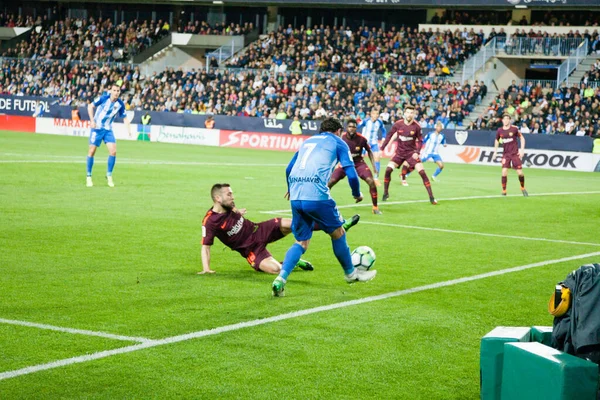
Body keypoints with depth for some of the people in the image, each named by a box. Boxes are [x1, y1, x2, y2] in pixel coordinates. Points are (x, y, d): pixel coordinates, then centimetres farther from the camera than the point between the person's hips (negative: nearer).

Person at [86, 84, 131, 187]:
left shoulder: (120, 104, -4)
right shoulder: (104, 98, -13)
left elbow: (124, 118, 6)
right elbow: (90, 106, -5)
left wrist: (128, 129, -10)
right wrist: (92, 120, -13)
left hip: (108, 129, 3)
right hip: (97, 128, -3)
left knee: (113, 151, -10)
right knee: (92, 151, -3)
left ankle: (109, 176, 5)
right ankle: (89, 177, 10)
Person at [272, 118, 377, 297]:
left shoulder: (307, 141, 28)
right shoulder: (338, 142, 12)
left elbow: (289, 168, 33)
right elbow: (351, 174, 3)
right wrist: (357, 194, 21)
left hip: (295, 197, 5)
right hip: (317, 195, -5)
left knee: (301, 242, 14)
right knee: (338, 233, 16)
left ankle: (281, 279, -5)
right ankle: (351, 273, 31)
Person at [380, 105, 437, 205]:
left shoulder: (416, 126, -11)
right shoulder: (397, 125, -9)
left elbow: (419, 140, 0)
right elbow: (389, 136, 2)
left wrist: (417, 152, -11)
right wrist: (382, 149, 1)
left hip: (411, 153, -1)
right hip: (400, 152, 2)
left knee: (422, 172, -13)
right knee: (388, 170, -13)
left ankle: (431, 197, -7)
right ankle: (385, 194, 6)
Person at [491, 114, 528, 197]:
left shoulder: (514, 129, -7)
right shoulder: (499, 130, 1)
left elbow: (522, 138, 2)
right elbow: (497, 141, 18)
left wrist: (522, 150, -6)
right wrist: (495, 152, 15)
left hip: (515, 153, -2)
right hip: (506, 154, 2)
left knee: (520, 173, -4)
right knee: (504, 172, -14)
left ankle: (523, 188, 21)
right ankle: (504, 191, -3)